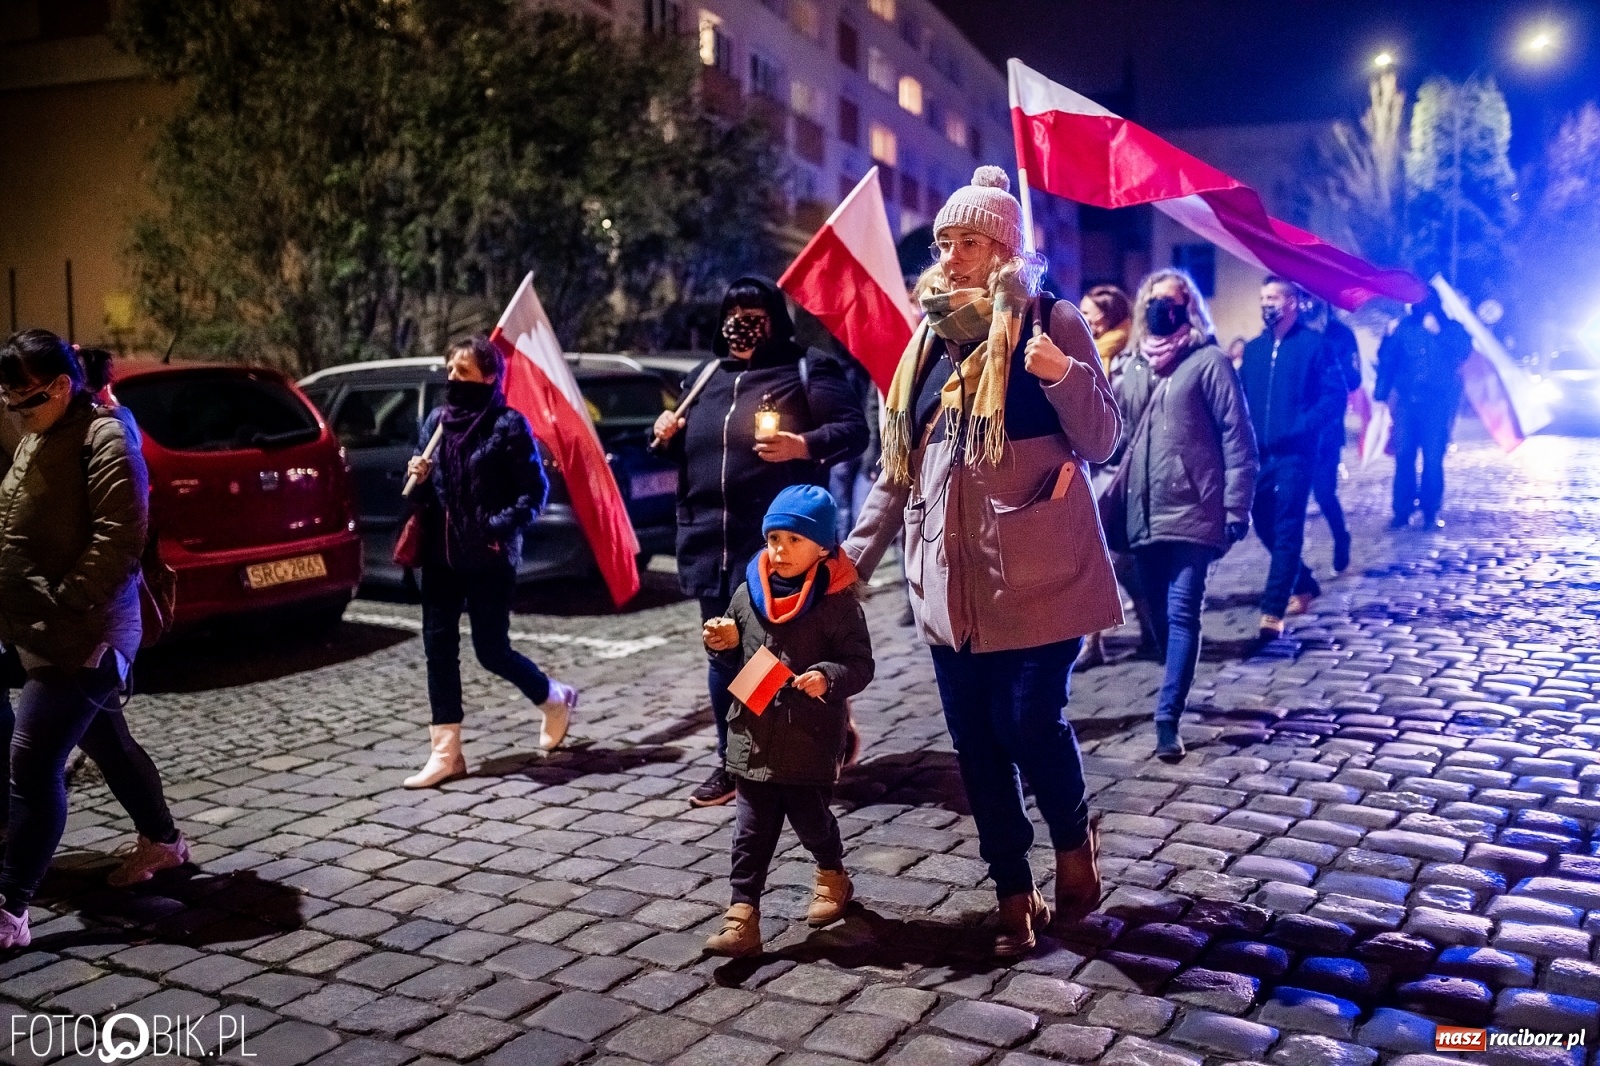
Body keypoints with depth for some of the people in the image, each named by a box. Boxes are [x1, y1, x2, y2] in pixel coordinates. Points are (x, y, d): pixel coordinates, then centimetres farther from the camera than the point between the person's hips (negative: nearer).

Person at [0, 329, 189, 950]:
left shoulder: (104, 439, -13)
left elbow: (119, 536, -21)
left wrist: (69, 603, -23)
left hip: (80, 638, -10)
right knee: (107, 743, 20)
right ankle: (162, 841, 37)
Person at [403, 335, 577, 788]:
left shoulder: (509, 425, -9)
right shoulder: (435, 421, 8)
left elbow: (535, 492, -9)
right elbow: (422, 494, 15)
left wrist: (499, 527, -21)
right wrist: (418, 479, -7)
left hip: (490, 558, -6)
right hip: (441, 555, 6)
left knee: (492, 650, 1)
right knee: (438, 648, 3)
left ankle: (556, 700, 30)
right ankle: (445, 754, 11)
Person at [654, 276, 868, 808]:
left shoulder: (807, 370, 2)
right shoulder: (704, 377, 19)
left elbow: (854, 429, -6)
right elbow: (689, 450, 30)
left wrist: (804, 445, -22)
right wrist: (669, 435, 8)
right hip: (712, 540, 6)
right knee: (722, 652, 10)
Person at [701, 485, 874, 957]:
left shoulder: (838, 601, -12)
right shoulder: (747, 594, 3)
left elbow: (861, 664, -12)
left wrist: (828, 678, -30)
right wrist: (725, 646, -5)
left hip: (811, 740, -3)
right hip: (754, 736, 4)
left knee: (810, 817, 12)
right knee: (752, 829, 5)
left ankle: (832, 876, 42)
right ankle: (742, 917, 9)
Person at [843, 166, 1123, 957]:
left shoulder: (1049, 320, -1)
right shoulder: (931, 337, 14)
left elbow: (1104, 440, -4)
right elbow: (899, 464, 17)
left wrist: (1063, 375, -23)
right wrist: (855, 553, 12)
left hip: (1035, 578, -5)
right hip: (951, 582, 5)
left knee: (1030, 723, -6)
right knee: (975, 742, 7)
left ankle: (1075, 848, 24)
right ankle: (1013, 895, 21)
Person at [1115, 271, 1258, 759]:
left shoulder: (1209, 361, -2)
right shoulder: (1133, 365, 14)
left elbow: (1238, 439, -5)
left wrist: (1236, 509, -10)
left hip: (1192, 511, -6)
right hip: (1143, 514, 6)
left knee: (1181, 613, -10)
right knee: (1161, 615, 13)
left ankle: (1167, 718, -11)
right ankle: (1177, 697, 29)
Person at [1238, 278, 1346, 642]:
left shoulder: (1313, 344, -3)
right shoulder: (1254, 349, 14)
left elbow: (1335, 393, -7)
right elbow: (1240, 396, 13)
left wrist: (1302, 427, -17)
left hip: (1294, 453, -6)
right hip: (1259, 453, 6)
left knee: (1286, 531, -7)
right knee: (1264, 524, 14)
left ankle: (1273, 612, -9)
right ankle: (1304, 585, 36)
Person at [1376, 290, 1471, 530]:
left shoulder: (1451, 329, 6)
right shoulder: (1405, 327, 8)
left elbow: (1462, 351, -10)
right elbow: (1387, 358, 6)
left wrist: (1438, 331, -14)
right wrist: (1381, 393, -2)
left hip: (1437, 402, -1)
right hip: (1407, 400, 1)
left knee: (1433, 458, -2)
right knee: (1404, 455, -3)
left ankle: (1431, 512, 7)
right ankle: (1402, 510, 3)